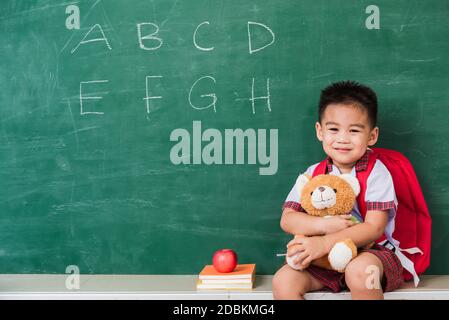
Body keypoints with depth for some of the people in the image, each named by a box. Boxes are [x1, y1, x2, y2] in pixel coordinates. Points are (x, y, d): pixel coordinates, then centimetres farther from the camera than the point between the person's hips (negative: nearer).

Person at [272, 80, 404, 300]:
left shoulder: (376, 173, -7)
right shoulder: (312, 174, 5)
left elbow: (374, 228, -16)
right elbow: (287, 220, -2)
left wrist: (324, 243, -25)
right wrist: (325, 225, -20)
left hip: (369, 252, -4)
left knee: (359, 270, -38)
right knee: (282, 282, -19)